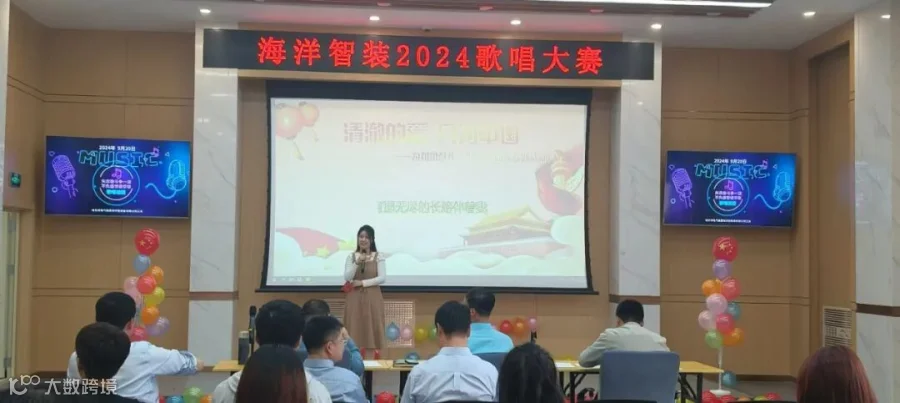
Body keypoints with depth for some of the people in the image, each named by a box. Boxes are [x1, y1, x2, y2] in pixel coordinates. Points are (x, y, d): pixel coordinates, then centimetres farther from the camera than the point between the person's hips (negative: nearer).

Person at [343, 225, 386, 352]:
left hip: (372, 298, -1)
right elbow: (347, 278, -6)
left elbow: (381, 278, -7)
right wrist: (357, 263, -19)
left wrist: (362, 282, -13)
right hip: (355, 298, 1)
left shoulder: (378, 257, 1)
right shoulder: (351, 257, 4)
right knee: (355, 330, -1)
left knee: (372, 329, -1)